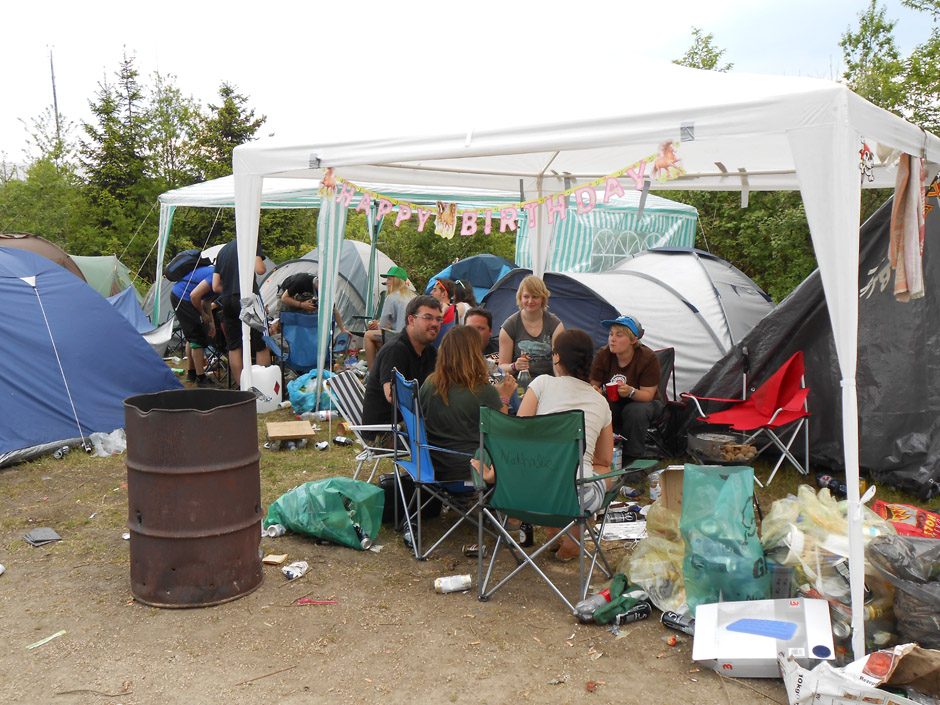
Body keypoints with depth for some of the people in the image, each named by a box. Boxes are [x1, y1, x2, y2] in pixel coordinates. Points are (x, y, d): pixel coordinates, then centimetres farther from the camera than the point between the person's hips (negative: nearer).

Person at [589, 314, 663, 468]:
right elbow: (593, 384, -4)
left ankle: (632, 458, -19)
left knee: (636, 411, -38)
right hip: (612, 403, 3)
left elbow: (648, 394, -21)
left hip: (643, 402, -2)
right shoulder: (603, 355, -13)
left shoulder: (648, 358, -22)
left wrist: (631, 392, -44)